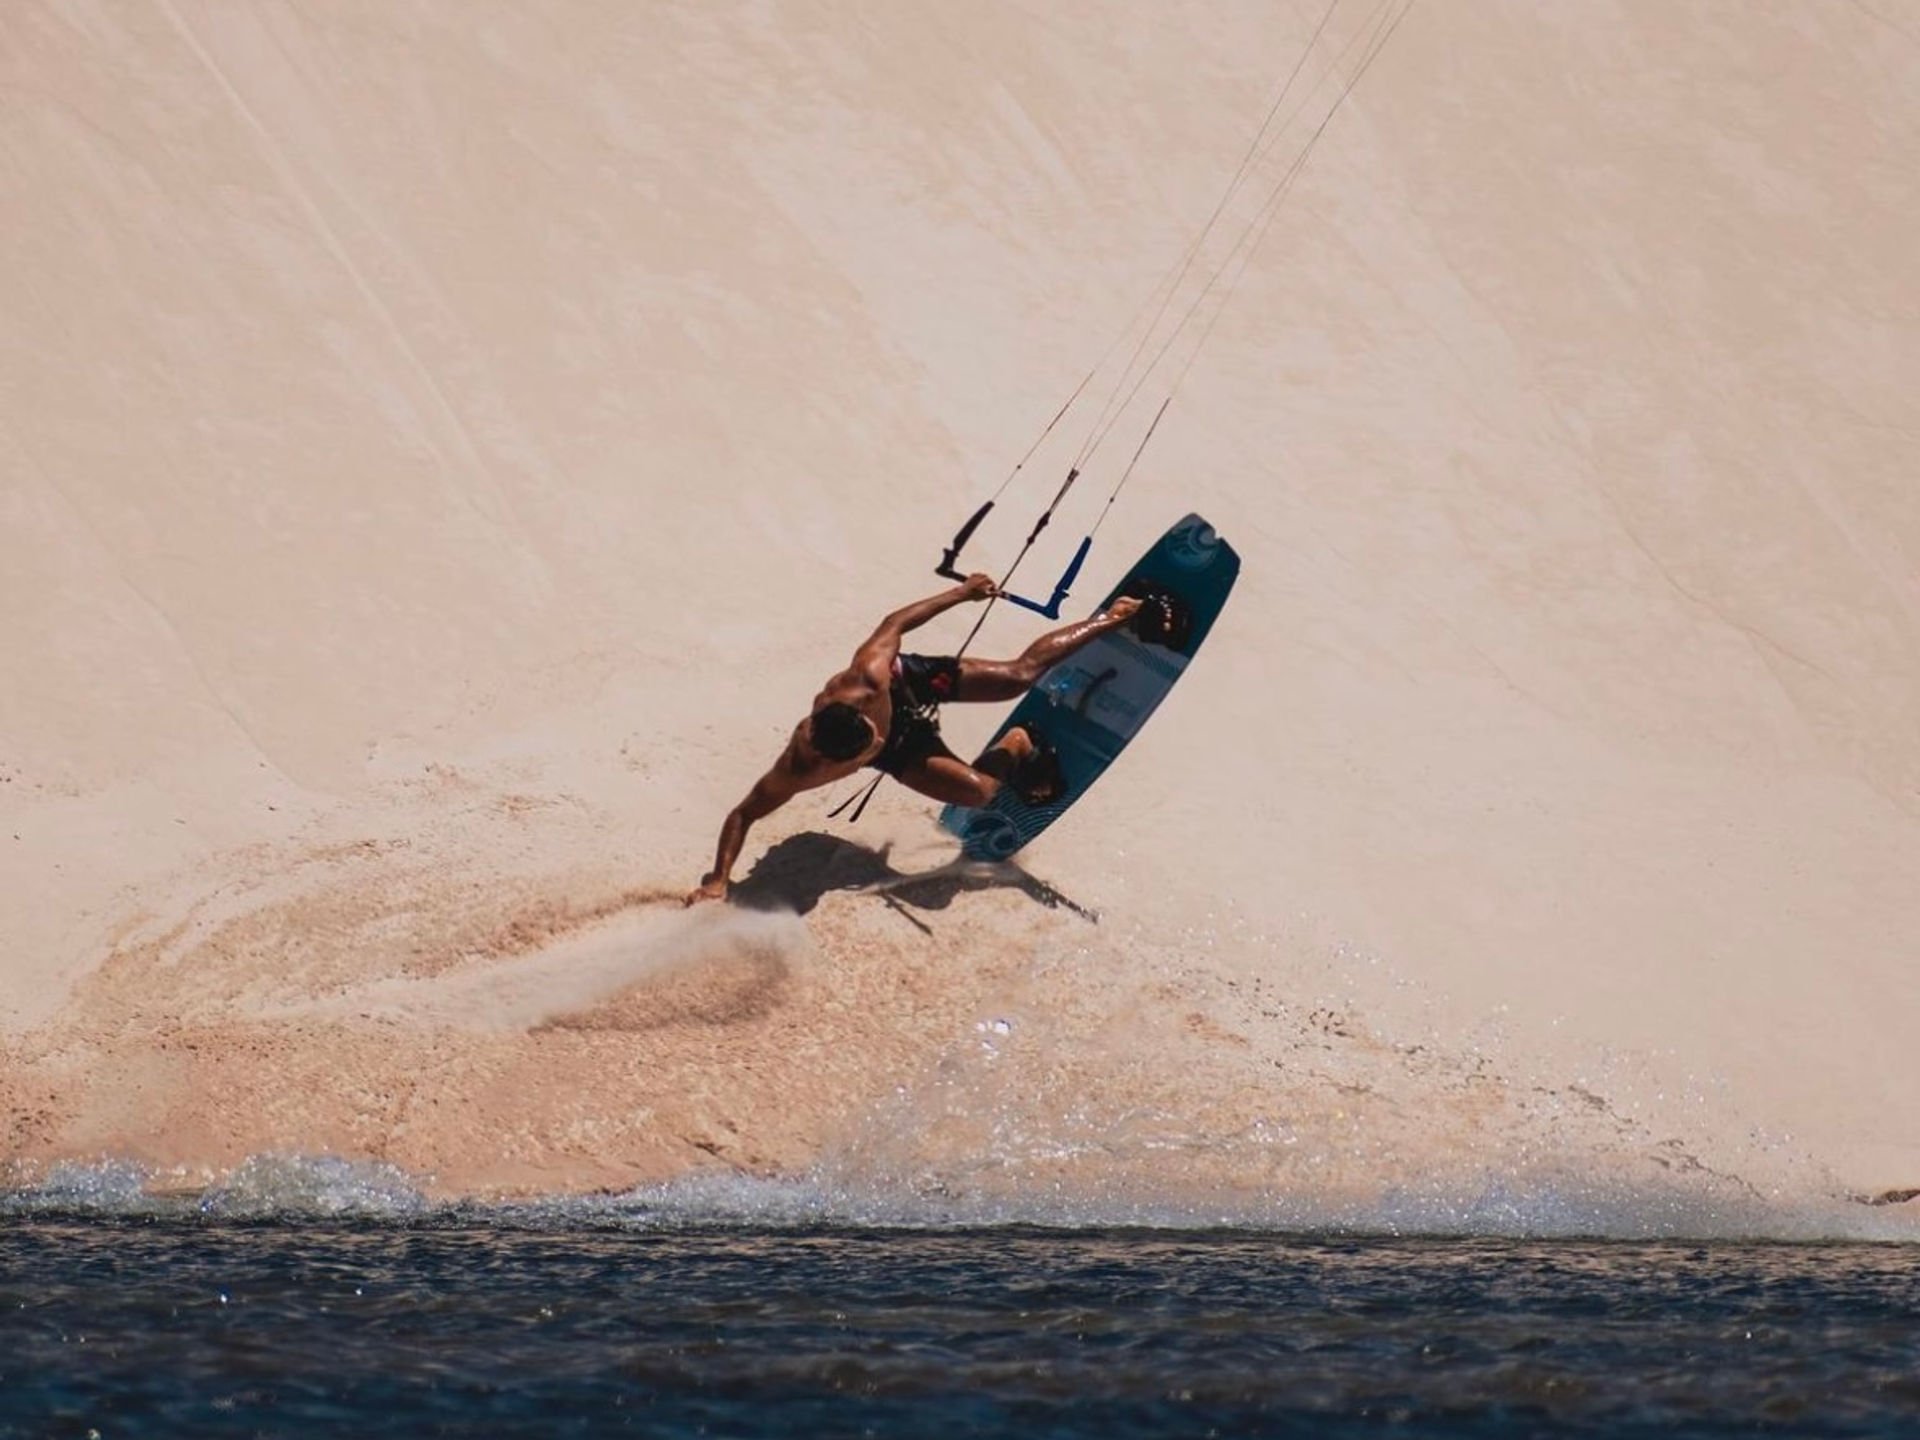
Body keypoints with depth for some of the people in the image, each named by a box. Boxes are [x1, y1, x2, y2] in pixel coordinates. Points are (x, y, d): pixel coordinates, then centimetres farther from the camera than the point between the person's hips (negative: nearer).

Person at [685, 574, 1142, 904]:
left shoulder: (869, 677, -42)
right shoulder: (796, 773, -41)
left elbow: (894, 622, -24)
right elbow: (744, 814, -30)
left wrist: (963, 593, -13)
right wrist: (718, 879, -38)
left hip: (912, 681, 0)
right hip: (901, 752, 0)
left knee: (1022, 672, 3)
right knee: (977, 789, -18)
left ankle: (1109, 621, 29)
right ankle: (1013, 747, 21)